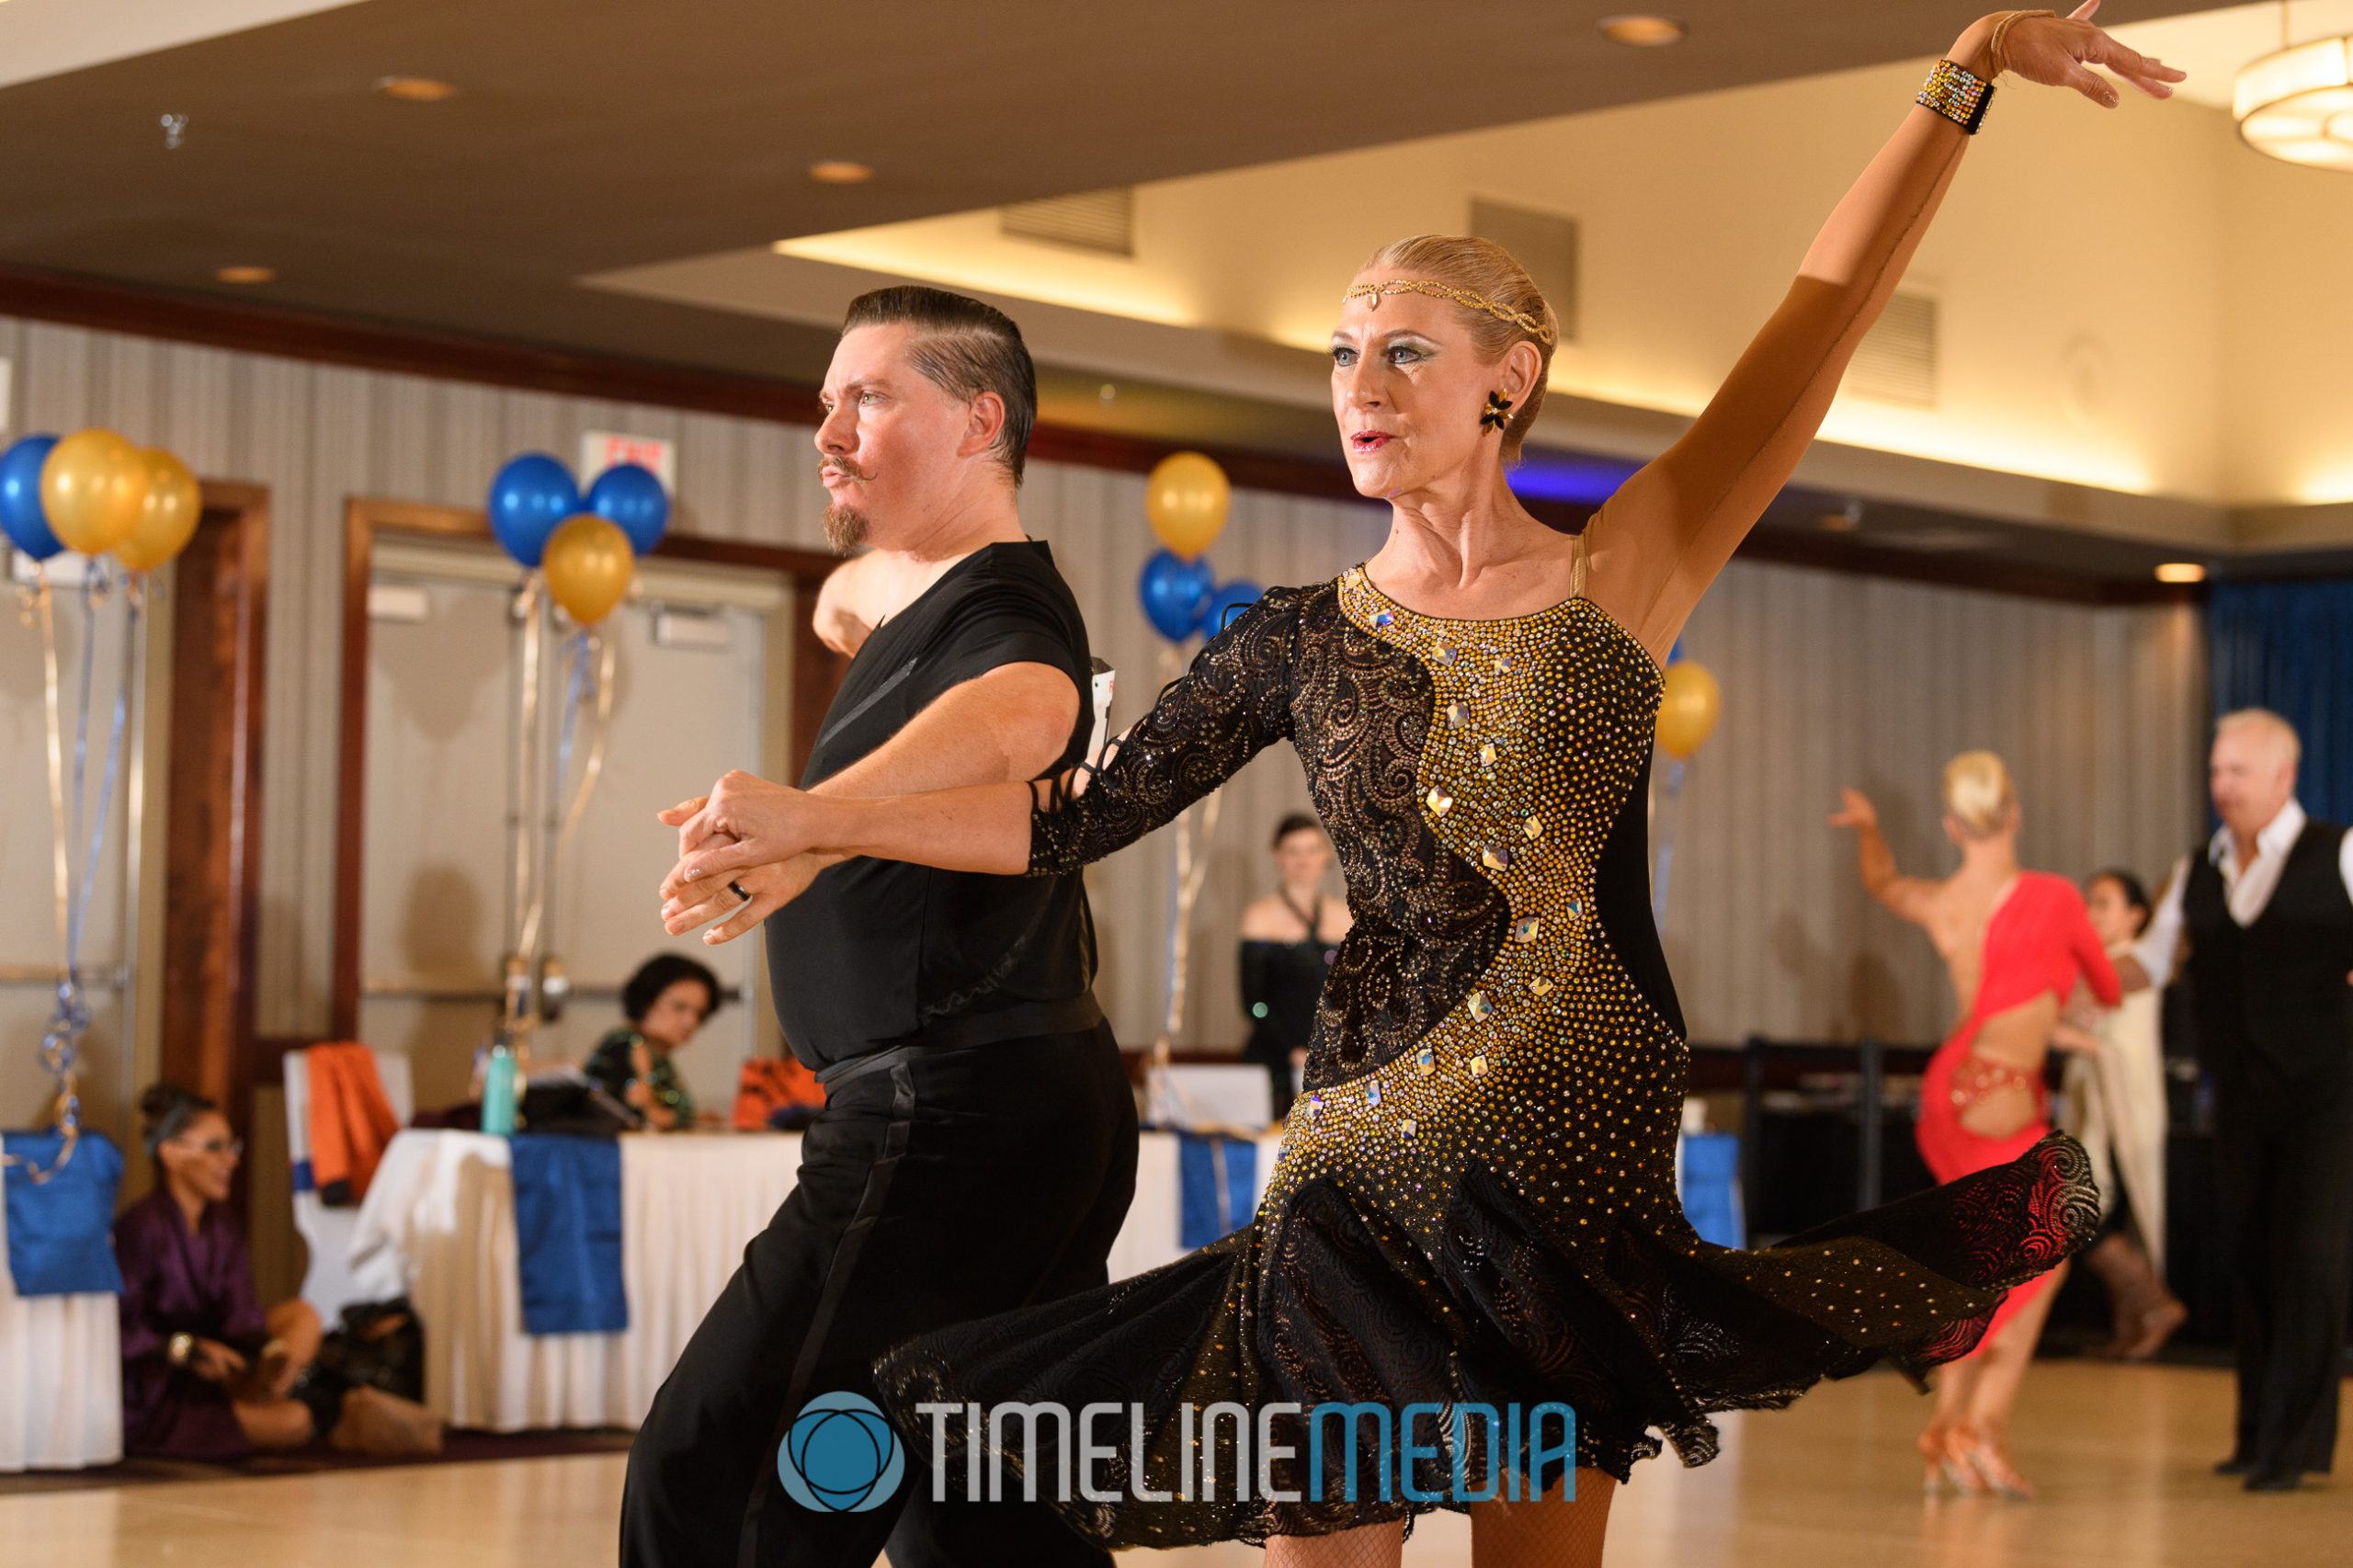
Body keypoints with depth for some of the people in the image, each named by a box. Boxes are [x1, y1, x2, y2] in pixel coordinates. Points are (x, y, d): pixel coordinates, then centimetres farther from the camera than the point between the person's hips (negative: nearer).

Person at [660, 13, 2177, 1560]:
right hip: (1367, 1156, 2)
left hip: (1586, 1141, -2)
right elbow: (1079, 817, 6)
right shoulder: (1301, 642, 7)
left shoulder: (1622, 579, 1)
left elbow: (1820, 326, -2)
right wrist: (810, 820, -1)